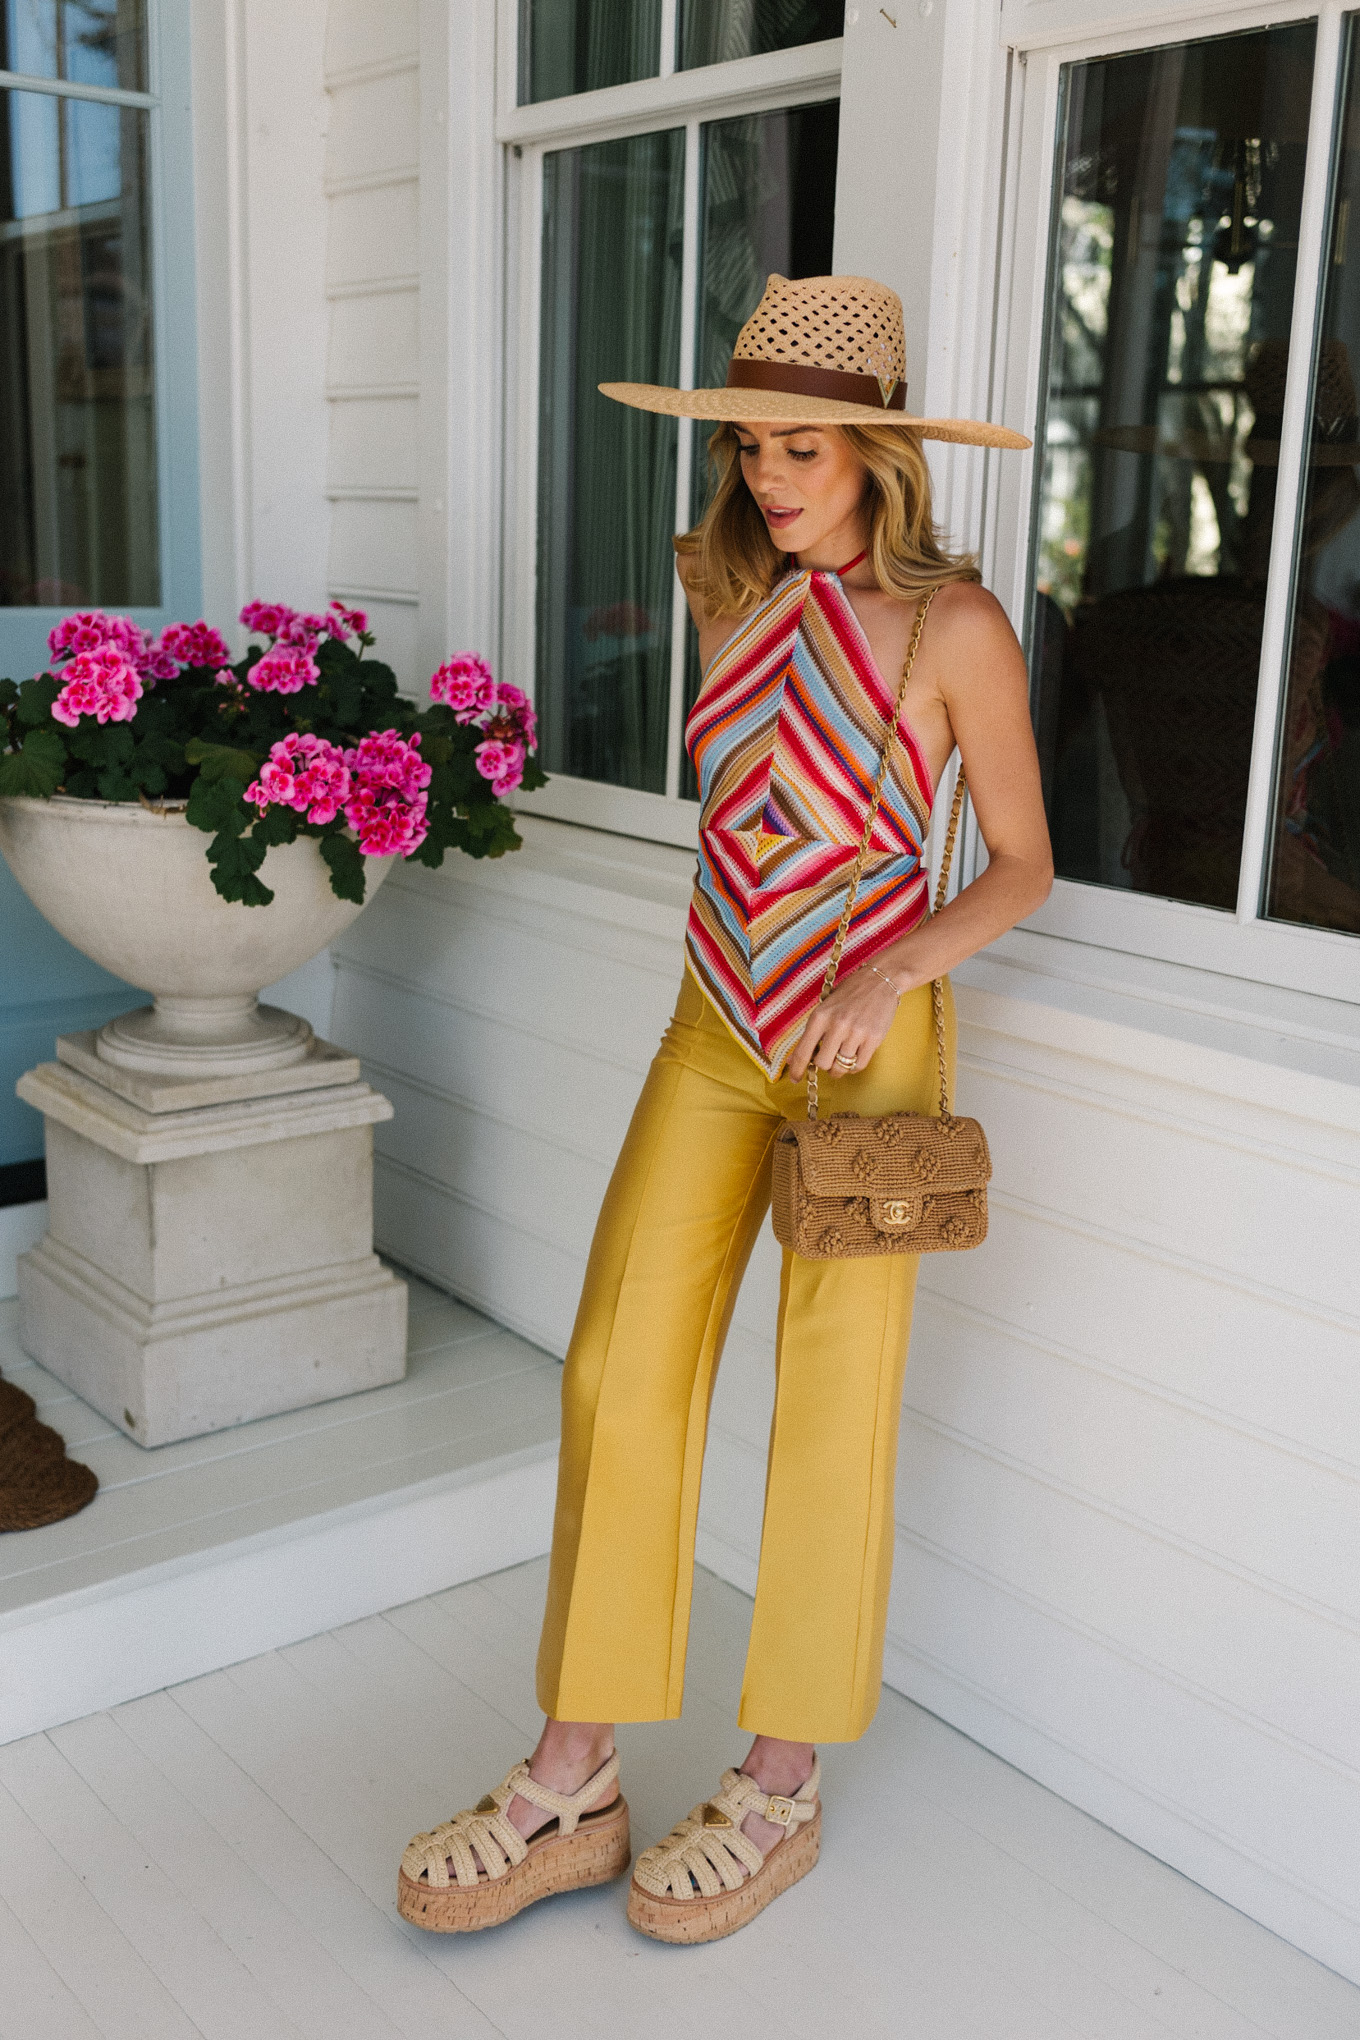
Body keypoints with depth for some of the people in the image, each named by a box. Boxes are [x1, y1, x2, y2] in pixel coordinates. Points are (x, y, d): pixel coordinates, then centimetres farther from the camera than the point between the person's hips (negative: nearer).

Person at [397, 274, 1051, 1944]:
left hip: (865, 1050, -5)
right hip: (713, 1040, 5)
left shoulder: (953, 627, -9)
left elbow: (1021, 863, -3)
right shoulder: (726, 595, 6)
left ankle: (781, 1790, 22)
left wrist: (888, 974, -19)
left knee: (830, 1416, 3)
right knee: (619, 1378, 1)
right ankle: (572, 1789, 14)